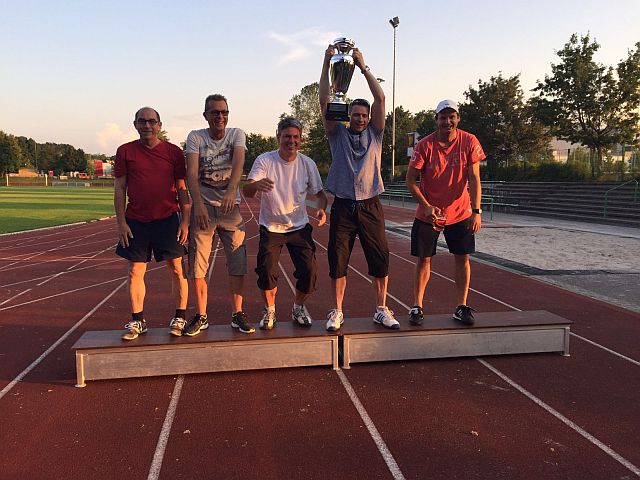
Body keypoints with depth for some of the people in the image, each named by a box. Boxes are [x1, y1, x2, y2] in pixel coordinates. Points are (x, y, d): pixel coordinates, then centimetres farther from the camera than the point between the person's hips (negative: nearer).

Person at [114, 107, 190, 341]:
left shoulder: (173, 152, 1)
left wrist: (185, 221, -3)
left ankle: (180, 317, 15)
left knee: (176, 268, 1)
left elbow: (182, 189, 3)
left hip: (168, 218, -1)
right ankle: (137, 321, 18)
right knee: (135, 271, 6)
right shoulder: (125, 151, 3)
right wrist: (121, 222, -2)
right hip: (136, 220, 1)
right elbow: (120, 189, 4)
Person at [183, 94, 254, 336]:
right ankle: (201, 316, 16)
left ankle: (237, 314, 17)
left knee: (237, 263, 3)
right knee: (197, 265, 1)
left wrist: (231, 191, -39)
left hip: (230, 206, 1)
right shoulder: (195, 137, -3)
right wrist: (198, 204, -32)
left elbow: (238, 163, -20)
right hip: (203, 206, 0)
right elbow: (191, 172, -16)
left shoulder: (237, 134, 0)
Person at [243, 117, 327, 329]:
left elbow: (319, 193, 5)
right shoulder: (264, 160, -13)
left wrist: (321, 208, -19)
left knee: (309, 272, -7)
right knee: (266, 272, -13)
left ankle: (298, 307, 23)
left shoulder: (307, 164, -5)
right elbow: (246, 191, -24)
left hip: (300, 227, 2)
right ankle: (269, 310, 17)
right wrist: (256, 185, -49)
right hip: (270, 228, -2)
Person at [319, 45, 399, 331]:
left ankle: (381, 310, 17)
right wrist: (327, 63, -5)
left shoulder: (374, 134, 10)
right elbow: (324, 100, -2)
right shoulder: (337, 134, 8)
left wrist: (363, 66, -2)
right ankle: (337, 312, 15)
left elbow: (380, 98, 0)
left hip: (370, 207, 1)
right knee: (337, 261, 3)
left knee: (380, 260, 2)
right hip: (342, 207, -1)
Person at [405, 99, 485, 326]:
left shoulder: (469, 142, -9)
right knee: (424, 259, 4)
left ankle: (462, 307, 16)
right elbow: (410, 180, -9)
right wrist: (426, 206, -20)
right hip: (428, 212, -1)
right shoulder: (425, 145, -12)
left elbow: (474, 179, -10)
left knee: (463, 258, 4)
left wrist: (476, 211, -19)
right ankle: (417, 307, 14)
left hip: (460, 213, 1)